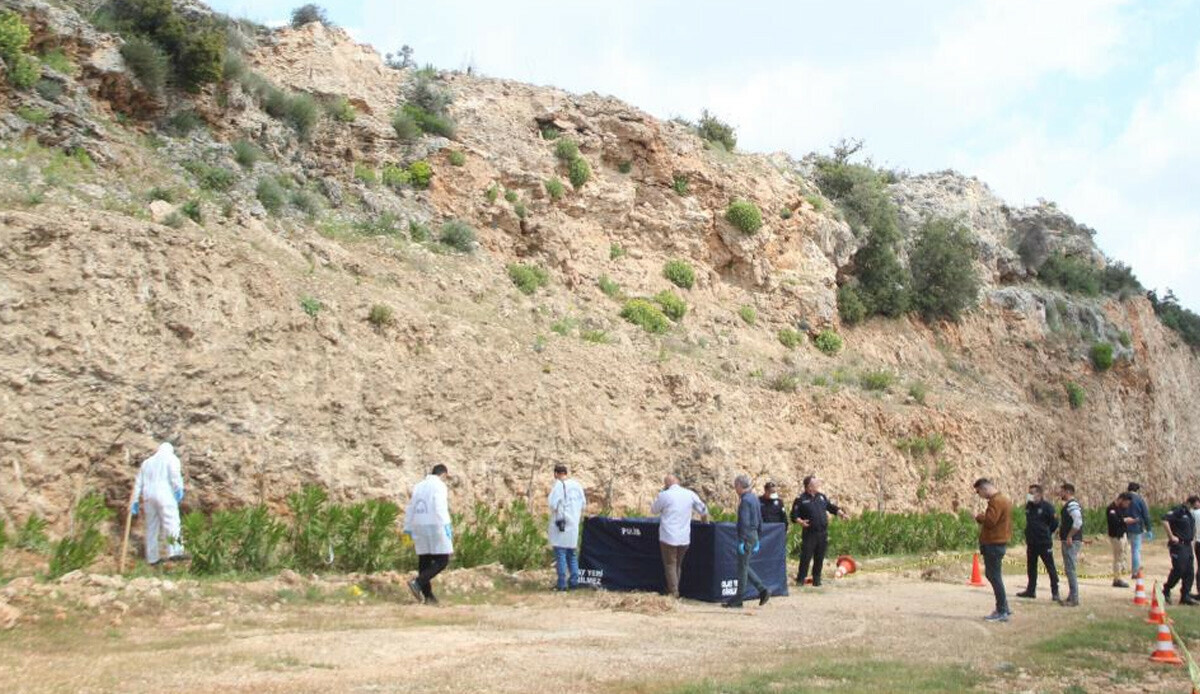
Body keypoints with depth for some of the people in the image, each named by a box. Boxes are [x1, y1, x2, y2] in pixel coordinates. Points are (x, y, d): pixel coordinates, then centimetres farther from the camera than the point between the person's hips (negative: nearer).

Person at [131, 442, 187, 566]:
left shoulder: (146, 462, 27)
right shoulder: (171, 458, 11)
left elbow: (138, 483, 21)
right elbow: (175, 473, -9)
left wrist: (135, 501, 20)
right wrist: (179, 489, -14)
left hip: (148, 496, 6)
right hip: (164, 495, -6)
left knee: (152, 528, 7)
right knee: (172, 523, -14)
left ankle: (153, 558, 7)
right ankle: (174, 552, -29)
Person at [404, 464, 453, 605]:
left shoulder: (418, 486, 15)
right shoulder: (439, 485, -7)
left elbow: (410, 509, 16)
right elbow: (440, 507, -20)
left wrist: (408, 529, 19)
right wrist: (446, 525, -24)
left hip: (419, 527, 8)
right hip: (435, 527, -8)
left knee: (424, 561, 10)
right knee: (442, 561, -3)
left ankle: (428, 595, 9)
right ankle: (417, 583, -16)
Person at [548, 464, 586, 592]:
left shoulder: (559, 485, -12)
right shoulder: (577, 485, 6)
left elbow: (553, 503, -18)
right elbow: (583, 503, 8)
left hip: (560, 523, -6)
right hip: (574, 524, 6)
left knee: (560, 553, -2)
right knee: (572, 553, 14)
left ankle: (562, 584, -3)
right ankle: (574, 581, 14)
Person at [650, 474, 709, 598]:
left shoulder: (665, 495, -9)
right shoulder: (690, 494, 2)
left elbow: (654, 510, 7)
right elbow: (703, 510, 11)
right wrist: (705, 522, 30)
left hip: (668, 537, -4)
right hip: (684, 538, 4)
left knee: (670, 565, 4)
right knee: (678, 565, 17)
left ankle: (673, 592, 0)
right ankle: (675, 590, 22)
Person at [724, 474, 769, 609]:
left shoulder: (745, 500, -16)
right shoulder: (754, 498, 13)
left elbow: (744, 522, -21)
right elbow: (759, 520, 19)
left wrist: (741, 541, -21)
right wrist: (757, 539, 23)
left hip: (746, 536, -9)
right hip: (753, 535, 9)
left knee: (742, 567, -2)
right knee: (744, 566, 17)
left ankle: (738, 599, 4)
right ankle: (762, 590, 14)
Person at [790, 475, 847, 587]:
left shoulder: (822, 497, 12)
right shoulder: (801, 500, -4)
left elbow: (831, 506, 22)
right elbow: (794, 515, -5)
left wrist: (840, 512, 6)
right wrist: (800, 521, -22)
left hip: (823, 533, 5)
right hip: (809, 533, -5)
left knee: (819, 558, 8)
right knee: (806, 557, -5)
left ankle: (816, 579, 18)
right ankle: (800, 579, 4)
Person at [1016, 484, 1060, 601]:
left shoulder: (1047, 506, -11)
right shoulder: (1028, 506, 8)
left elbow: (1055, 522, -8)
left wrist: (1046, 533, 0)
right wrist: (1029, 534, 12)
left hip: (1044, 543, -7)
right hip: (1031, 542, 7)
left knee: (1050, 567, -2)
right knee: (1031, 567, 13)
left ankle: (1055, 592, 2)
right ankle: (1030, 590, 22)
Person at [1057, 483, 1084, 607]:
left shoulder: (1072, 505, -16)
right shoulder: (1070, 504, 17)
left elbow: (1078, 521, -29)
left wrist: (1069, 536, -23)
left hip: (1071, 542, -11)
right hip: (1070, 541, 11)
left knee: (1071, 570, -8)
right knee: (1070, 570, 15)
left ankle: (1074, 599, -6)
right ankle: (1072, 597, 20)